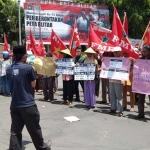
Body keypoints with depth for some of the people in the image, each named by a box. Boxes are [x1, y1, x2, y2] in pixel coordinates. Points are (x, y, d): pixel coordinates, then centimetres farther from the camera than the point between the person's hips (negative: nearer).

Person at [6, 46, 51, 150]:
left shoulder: (9, 69, 4)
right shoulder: (28, 68, -13)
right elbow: (33, 85, -6)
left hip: (14, 105, 5)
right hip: (28, 104, -5)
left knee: (15, 131, 9)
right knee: (34, 129, 12)